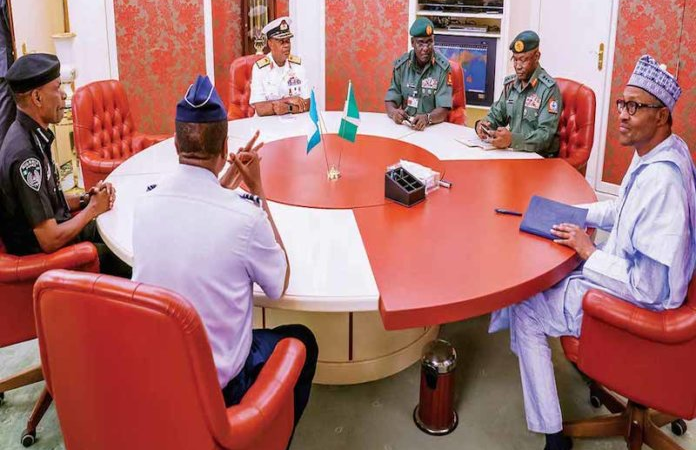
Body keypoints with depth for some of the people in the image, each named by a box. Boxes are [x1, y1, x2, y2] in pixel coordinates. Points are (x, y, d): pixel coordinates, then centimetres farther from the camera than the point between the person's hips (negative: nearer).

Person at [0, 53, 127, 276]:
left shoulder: (33, 134, 2)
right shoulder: (24, 154, -27)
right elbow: (50, 241, -27)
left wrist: (84, 199, -3)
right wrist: (92, 208, -13)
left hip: (58, 229, 9)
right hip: (42, 256, -9)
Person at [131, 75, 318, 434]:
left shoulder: (146, 202, -10)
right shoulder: (244, 216, -25)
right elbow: (280, 285, -5)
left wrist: (230, 177, 12)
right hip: (215, 387, -5)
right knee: (301, 340, 22)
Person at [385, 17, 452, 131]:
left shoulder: (443, 66, -6)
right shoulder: (401, 64, 4)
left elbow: (444, 109, -11)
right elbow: (390, 100, 6)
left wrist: (427, 118, -31)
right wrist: (394, 112, -17)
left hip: (434, 127, -2)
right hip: (404, 125, 2)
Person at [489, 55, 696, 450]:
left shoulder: (661, 181, -34)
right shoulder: (660, 151, -3)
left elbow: (650, 288, -32)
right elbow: (625, 209, 16)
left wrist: (588, 251, -21)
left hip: (636, 301, -10)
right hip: (630, 272, 10)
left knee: (524, 313, 1)